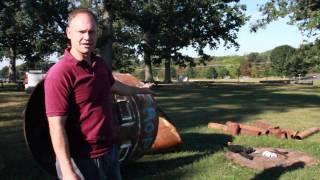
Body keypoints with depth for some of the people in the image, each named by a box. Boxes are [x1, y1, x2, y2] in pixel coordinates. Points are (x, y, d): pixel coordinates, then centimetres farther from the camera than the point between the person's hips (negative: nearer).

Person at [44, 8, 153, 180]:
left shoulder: (99, 64, 3)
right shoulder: (60, 73, -21)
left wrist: (139, 90, 37)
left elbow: (114, 85, 23)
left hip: (110, 151, 8)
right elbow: (56, 126, -23)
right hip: (82, 160, -7)